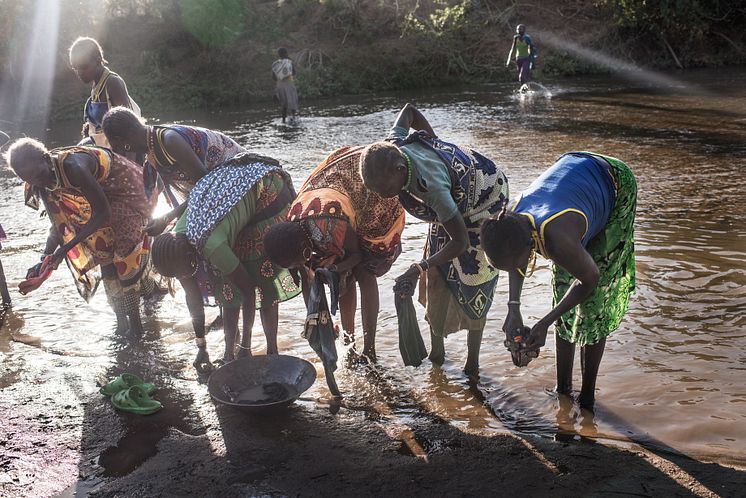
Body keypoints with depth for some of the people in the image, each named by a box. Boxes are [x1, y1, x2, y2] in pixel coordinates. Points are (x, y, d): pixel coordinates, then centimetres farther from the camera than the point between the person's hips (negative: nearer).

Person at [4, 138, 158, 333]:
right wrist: (44, 260, -21)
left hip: (128, 191, -7)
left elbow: (103, 213, -33)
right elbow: (59, 224, -6)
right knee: (104, 254, 1)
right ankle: (122, 320, 9)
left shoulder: (73, 167, -37)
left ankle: (135, 323, -5)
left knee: (125, 250, -13)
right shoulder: (41, 185, -12)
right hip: (102, 196, 7)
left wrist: (66, 247, -35)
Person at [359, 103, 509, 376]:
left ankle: (473, 363, 9)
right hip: (452, 201, 7)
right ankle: (436, 350, 19)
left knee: (473, 282, -5)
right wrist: (436, 143, 5)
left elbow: (460, 241, -41)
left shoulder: (431, 185, -46)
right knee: (437, 277, 5)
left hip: (483, 198, -7)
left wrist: (420, 268, -50)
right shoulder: (392, 145, -26)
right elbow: (409, 110, -4)